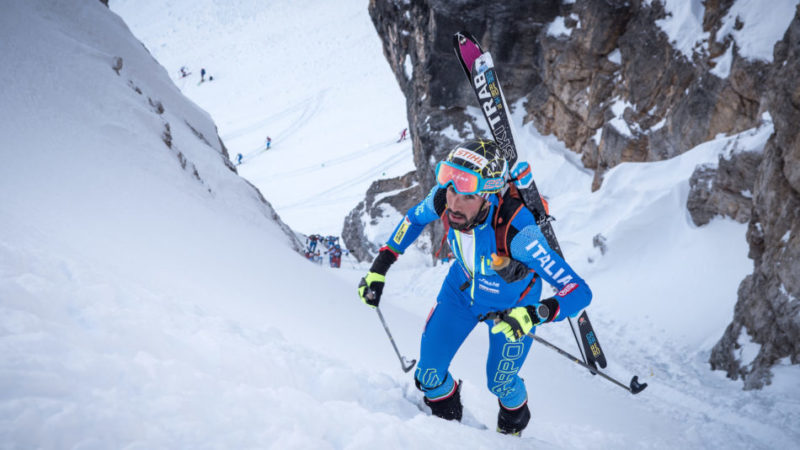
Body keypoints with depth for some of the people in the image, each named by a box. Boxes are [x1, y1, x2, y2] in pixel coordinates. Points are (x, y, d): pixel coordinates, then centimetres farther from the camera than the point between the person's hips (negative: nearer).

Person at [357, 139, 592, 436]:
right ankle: (448, 421, 40)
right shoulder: (443, 198, -32)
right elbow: (415, 218, -5)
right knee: (429, 376, 4)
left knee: (500, 383, 12)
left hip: (511, 305, -3)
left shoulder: (517, 232, -45)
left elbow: (579, 292, -42)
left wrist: (535, 314, -59)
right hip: (462, 288, 4)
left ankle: (514, 423, 51)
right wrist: (379, 267, -7)